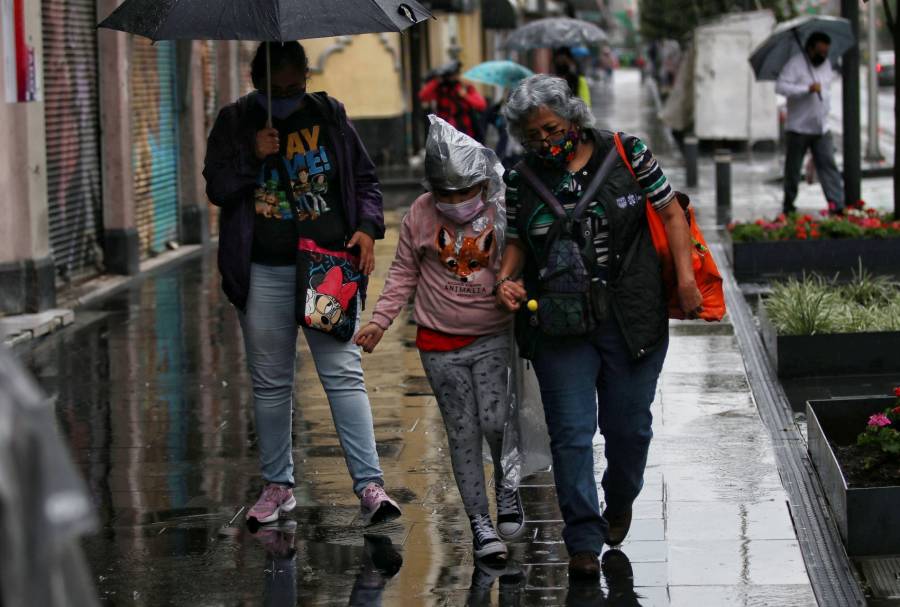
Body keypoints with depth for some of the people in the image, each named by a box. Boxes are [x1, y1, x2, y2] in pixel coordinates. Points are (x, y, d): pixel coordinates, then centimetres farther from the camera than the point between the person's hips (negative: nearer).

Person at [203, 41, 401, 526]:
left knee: (344, 374, -8)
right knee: (270, 382, 7)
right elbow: (217, 188, 4)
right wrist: (252, 157, -12)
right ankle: (277, 485, 19)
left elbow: (364, 178, 13)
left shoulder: (329, 115, 7)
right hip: (264, 273, 1)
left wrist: (367, 227, -3)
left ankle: (369, 485, -9)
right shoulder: (235, 122, 6)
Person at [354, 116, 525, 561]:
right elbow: (404, 272, 6)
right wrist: (380, 320, 1)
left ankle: (507, 486, 16)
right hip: (440, 344, 1)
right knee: (462, 433, 5)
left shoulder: (501, 212, -9)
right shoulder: (420, 215, -5)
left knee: (494, 421, -14)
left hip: (492, 337, -1)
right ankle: (480, 522, 14)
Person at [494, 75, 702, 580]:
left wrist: (686, 278, -6)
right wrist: (507, 279, -6)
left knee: (629, 425, 8)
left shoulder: (628, 155, -2)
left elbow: (671, 214, 3)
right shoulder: (522, 181, 4)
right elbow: (517, 241, 15)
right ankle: (584, 542, 1)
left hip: (632, 322, -1)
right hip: (559, 325, 1)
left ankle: (620, 502, 38)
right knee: (571, 432, -4)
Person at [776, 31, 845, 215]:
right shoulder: (795, 64, -13)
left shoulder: (826, 64, 11)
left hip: (821, 129, 5)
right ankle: (788, 203, 20)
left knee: (828, 164, -7)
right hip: (798, 129, -5)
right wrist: (807, 89, -29)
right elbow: (780, 86, -24)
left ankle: (837, 203, -13)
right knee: (793, 168, 5)